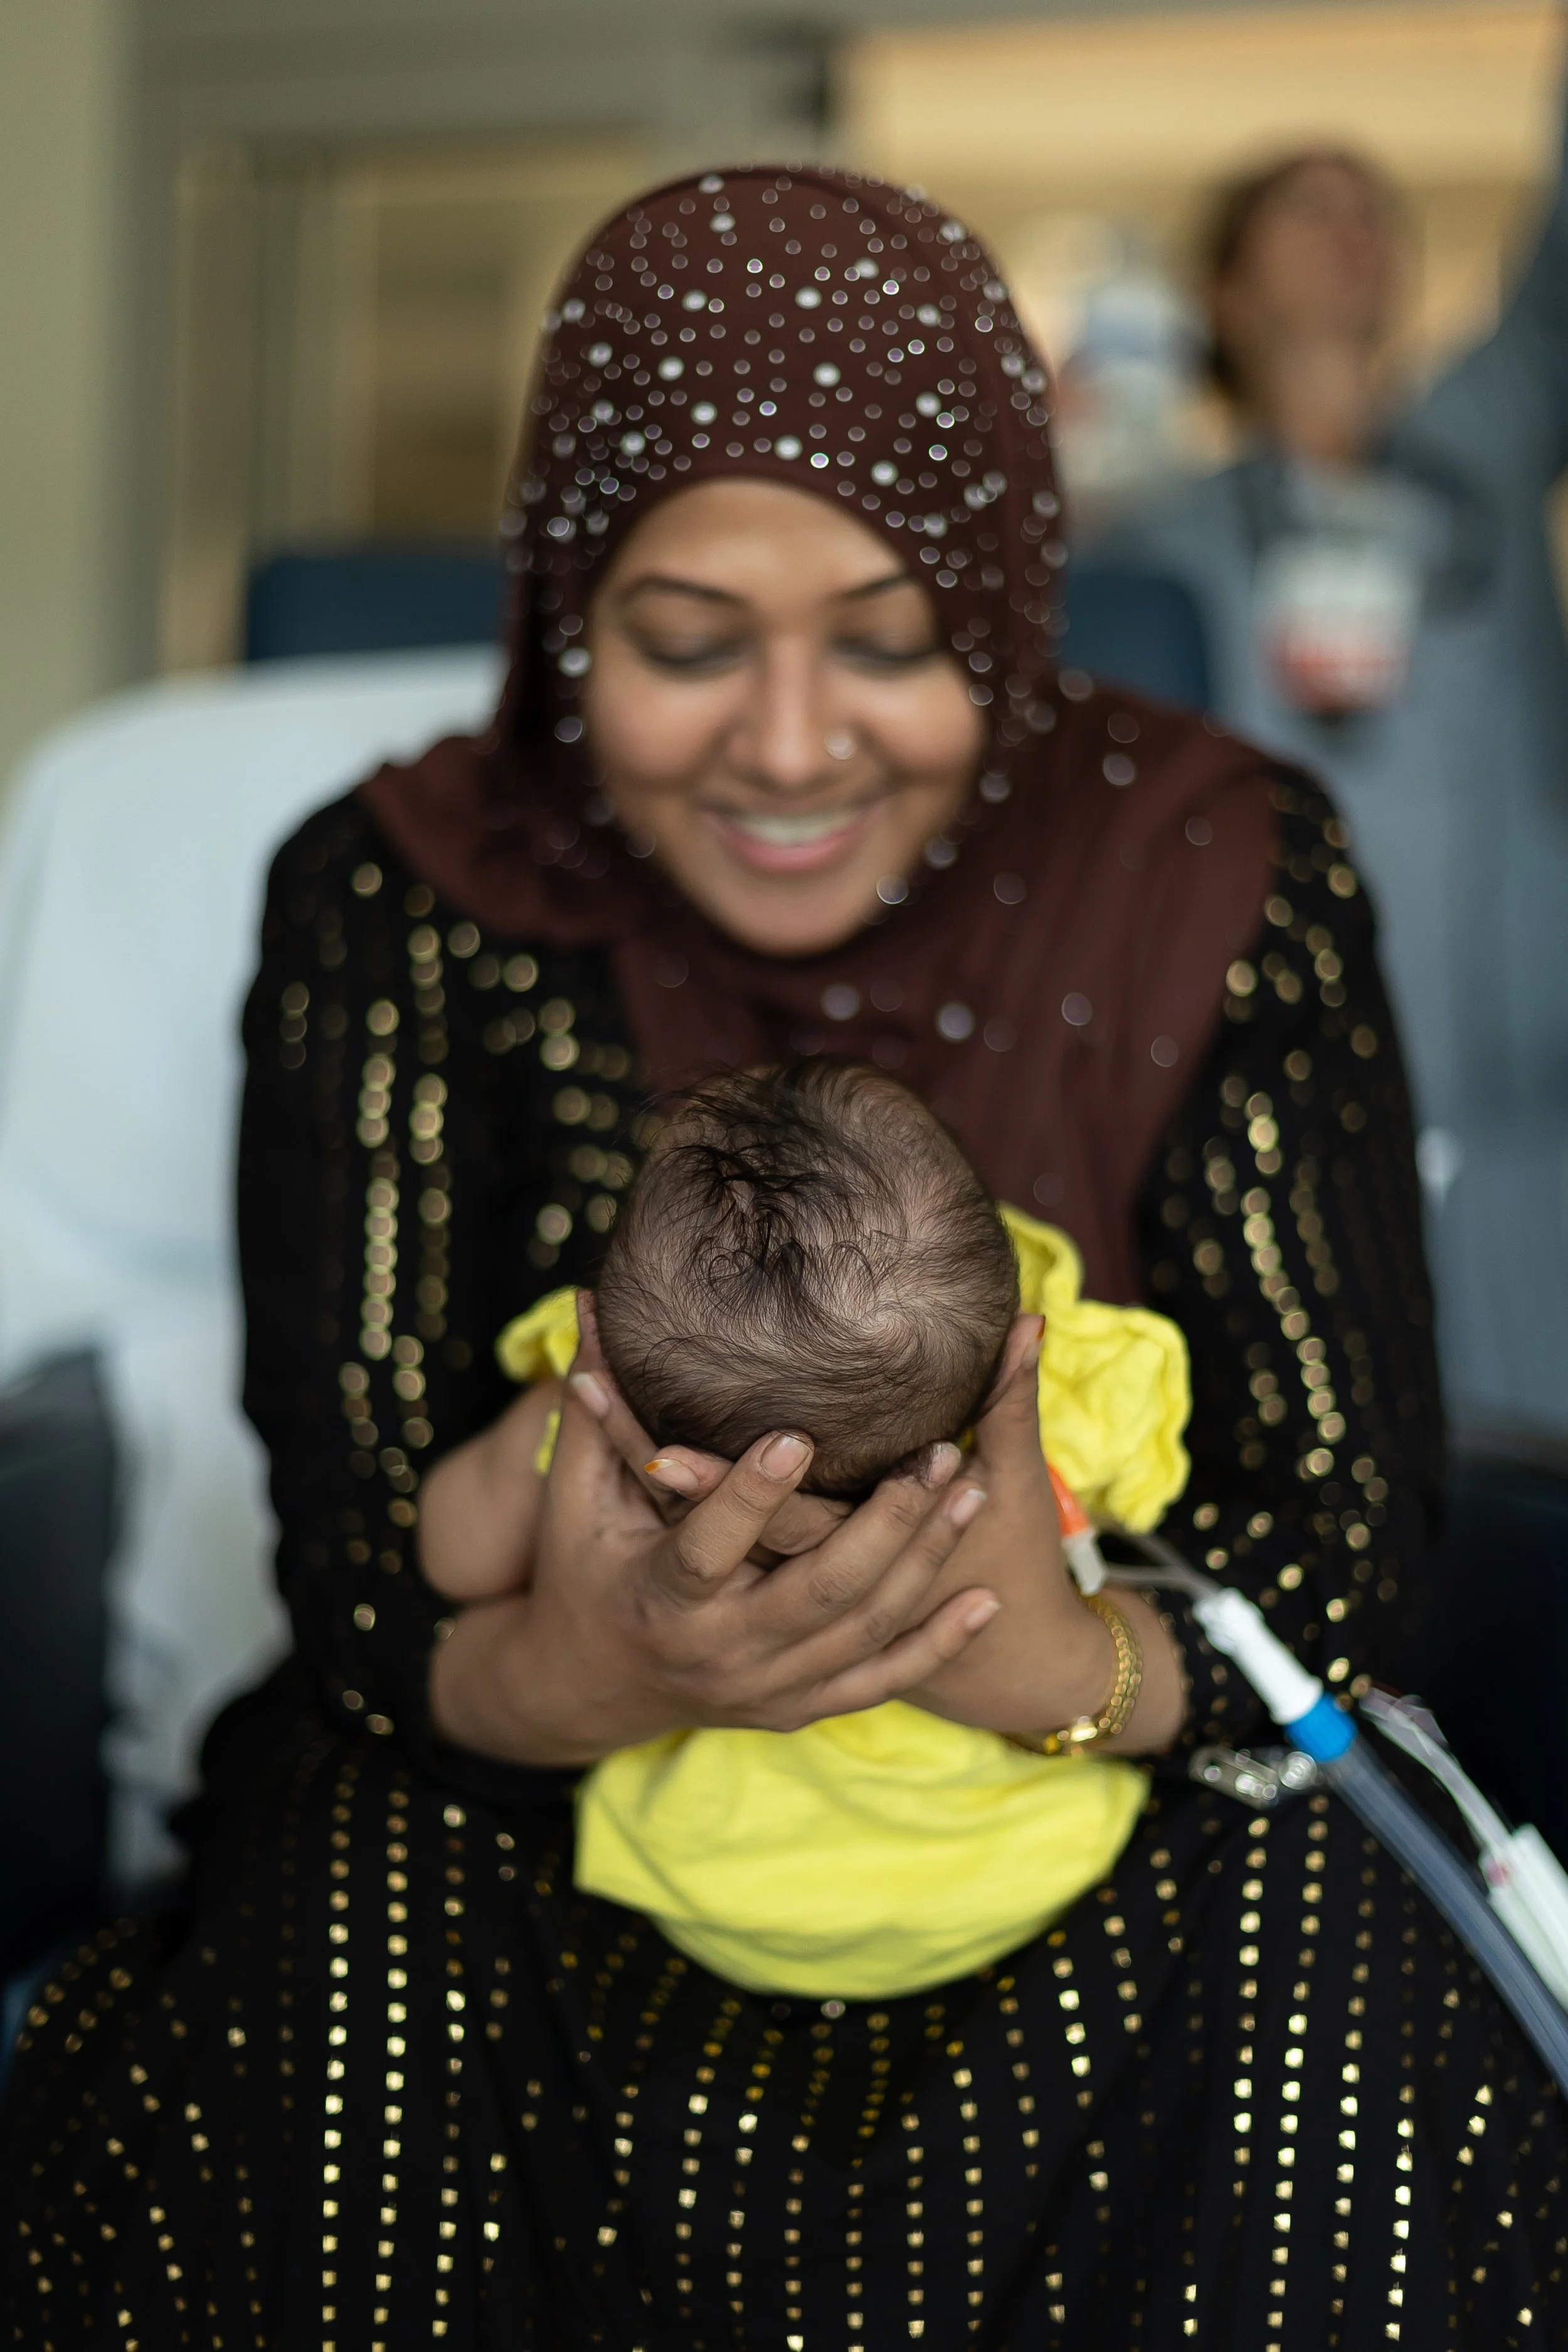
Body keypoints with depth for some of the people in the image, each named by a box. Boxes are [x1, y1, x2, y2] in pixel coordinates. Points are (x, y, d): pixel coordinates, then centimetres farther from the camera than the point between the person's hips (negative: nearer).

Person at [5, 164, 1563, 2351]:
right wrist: (554, 1679, -34)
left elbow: (1354, 1522, -9)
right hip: (535, 1795, 0)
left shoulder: (1220, 875, -9)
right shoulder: (400, 896, -9)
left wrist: (1082, 1659, -32)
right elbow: (352, 1560, -10)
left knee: (1365, 2114, -27)